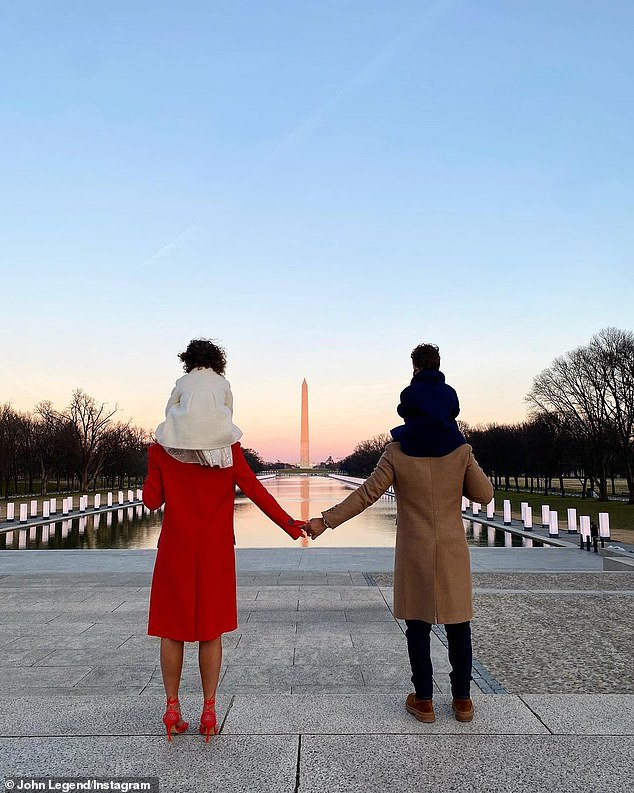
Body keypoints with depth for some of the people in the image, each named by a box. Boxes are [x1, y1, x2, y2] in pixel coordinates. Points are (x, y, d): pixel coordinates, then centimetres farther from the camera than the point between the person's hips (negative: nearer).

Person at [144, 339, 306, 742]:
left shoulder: (161, 448, -5)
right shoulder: (227, 445, -6)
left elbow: (152, 500, -2)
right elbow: (253, 488, -9)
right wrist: (289, 523, -3)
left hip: (176, 548, 0)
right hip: (215, 550, 0)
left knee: (173, 628, 13)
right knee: (211, 629, 10)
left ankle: (173, 709, 19)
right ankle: (208, 712, 15)